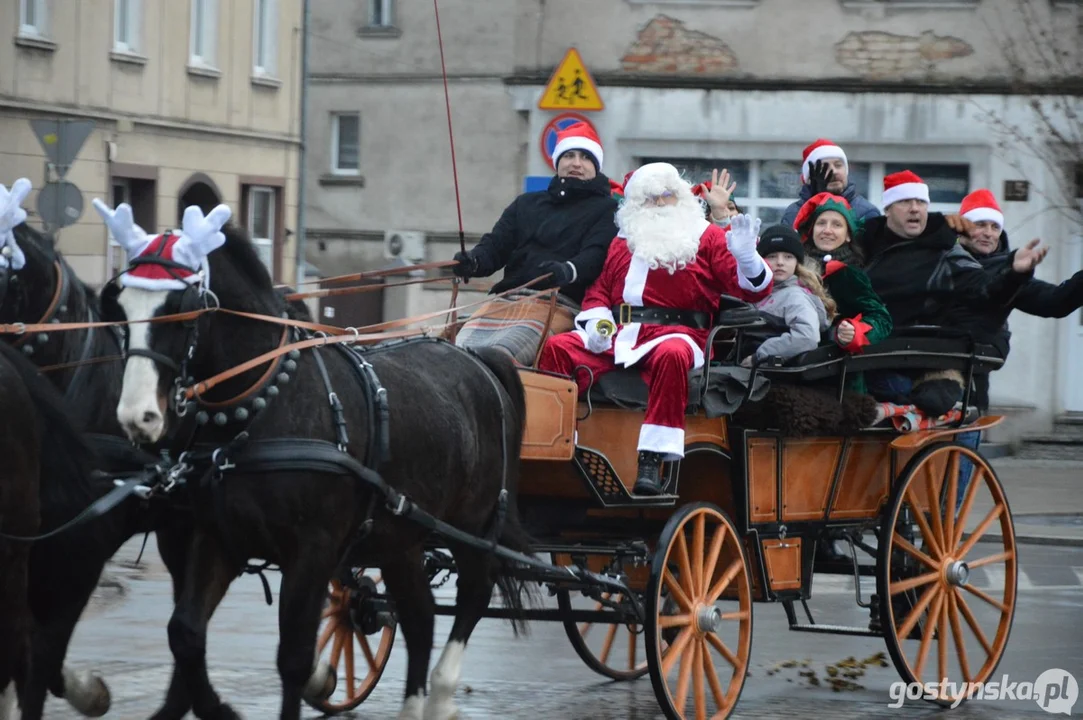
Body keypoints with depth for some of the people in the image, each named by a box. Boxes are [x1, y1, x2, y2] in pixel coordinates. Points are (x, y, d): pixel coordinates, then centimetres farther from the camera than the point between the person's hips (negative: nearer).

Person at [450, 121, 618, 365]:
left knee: (500, 353, -34)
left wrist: (568, 271, -28)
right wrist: (473, 261, -6)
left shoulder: (606, 210, 12)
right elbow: (496, 244, 18)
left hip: (557, 305, -5)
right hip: (504, 301, 5)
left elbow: (596, 255, -5)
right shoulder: (527, 204, 29)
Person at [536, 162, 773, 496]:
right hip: (617, 333, 4)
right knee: (558, 348, -18)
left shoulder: (707, 237, 12)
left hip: (675, 333, -4)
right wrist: (596, 322, -1)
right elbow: (599, 289, 21)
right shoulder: (622, 242, 24)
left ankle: (652, 461, -42)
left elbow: (751, 289, 3)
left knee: (671, 355, -40)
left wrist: (746, 256, -19)